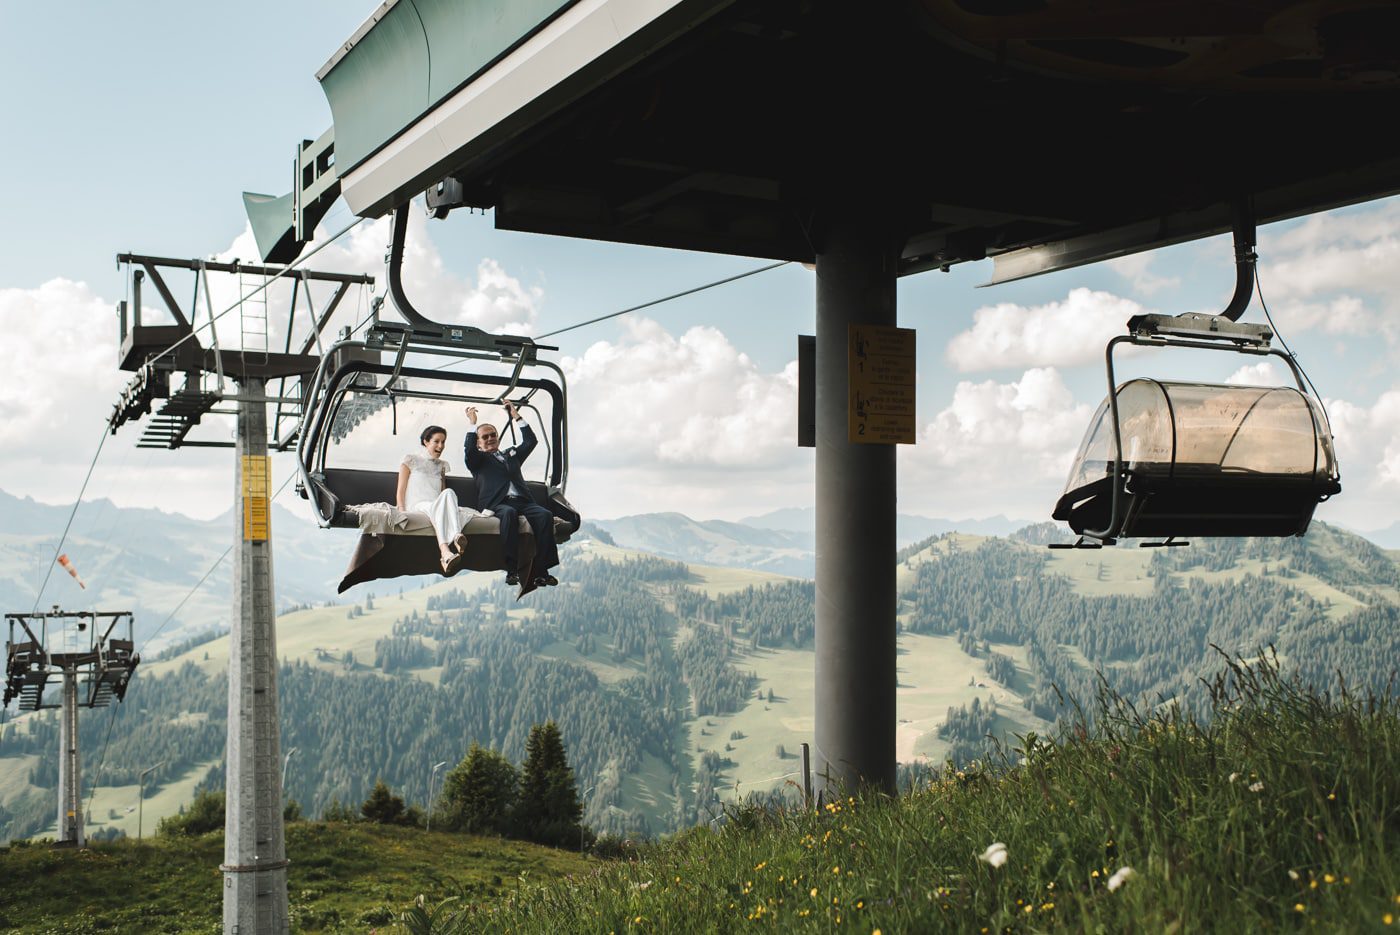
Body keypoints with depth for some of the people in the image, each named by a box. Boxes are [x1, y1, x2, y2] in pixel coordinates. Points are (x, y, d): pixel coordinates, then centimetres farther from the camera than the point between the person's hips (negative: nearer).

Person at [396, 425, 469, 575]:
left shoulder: (441, 465, 29)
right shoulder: (411, 460, 15)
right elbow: (401, 490, 8)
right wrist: (402, 511, -7)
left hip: (436, 506, 3)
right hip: (416, 506, -3)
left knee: (449, 492, -33)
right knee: (436, 507, -39)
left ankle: (456, 537, -59)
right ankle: (446, 553, -65)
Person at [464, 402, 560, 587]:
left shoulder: (512, 454, 34)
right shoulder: (478, 460, 21)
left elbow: (531, 441, 24)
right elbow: (469, 450, -1)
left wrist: (516, 416, 22)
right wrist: (473, 423, 2)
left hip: (522, 501, 4)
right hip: (497, 504, -4)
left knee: (545, 515, -27)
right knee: (509, 513, -39)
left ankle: (541, 571, -32)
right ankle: (512, 569, -41)